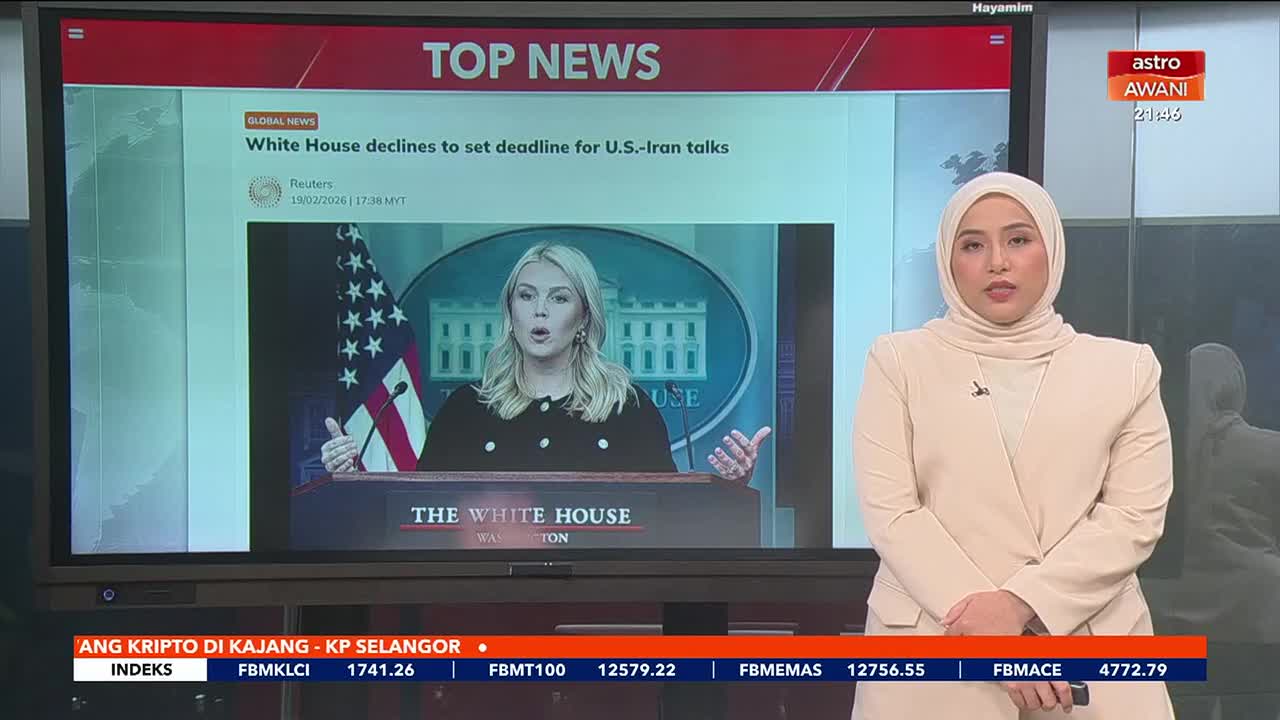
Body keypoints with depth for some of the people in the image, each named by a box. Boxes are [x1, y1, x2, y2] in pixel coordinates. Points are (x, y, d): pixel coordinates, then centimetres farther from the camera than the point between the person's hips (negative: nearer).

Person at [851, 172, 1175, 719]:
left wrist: (1020, 602, -16)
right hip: (934, 645, -1)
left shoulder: (1125, 367, 6)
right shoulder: (900, 360, 1)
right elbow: (890, 511, -7)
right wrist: (995, 637, -15)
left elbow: (1136, 514, -3)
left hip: (1088, 645, 1)